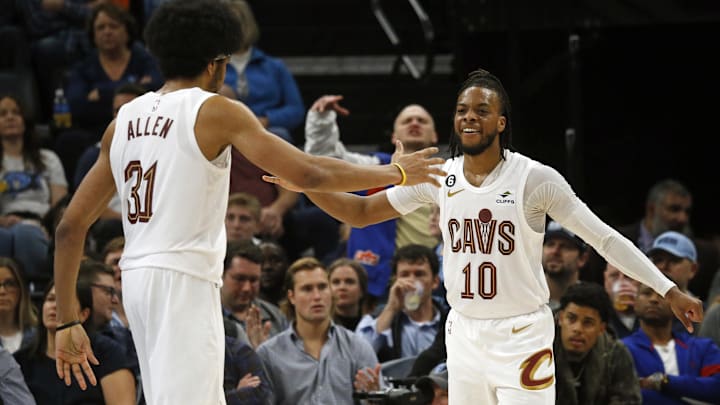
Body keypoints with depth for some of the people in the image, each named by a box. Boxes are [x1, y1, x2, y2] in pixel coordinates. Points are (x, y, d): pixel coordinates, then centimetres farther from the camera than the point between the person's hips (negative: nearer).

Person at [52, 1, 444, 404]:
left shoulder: (125, 120, 14)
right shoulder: (215, 111, -5)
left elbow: (71, 226, 13)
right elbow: (309, 174, -8)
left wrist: (68, 321, 16)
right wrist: (396, 173, 6)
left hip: (137, 278, 8)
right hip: (183, 280, -8)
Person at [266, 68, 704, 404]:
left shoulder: (536, 178, -11)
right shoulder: (439, 177, 2)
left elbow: (604, 238, -8)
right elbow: (362, 212, 9)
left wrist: (669, 290, -11)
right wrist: (308, 185, -7)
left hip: (523, 336, -5)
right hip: (464, 332, 5)